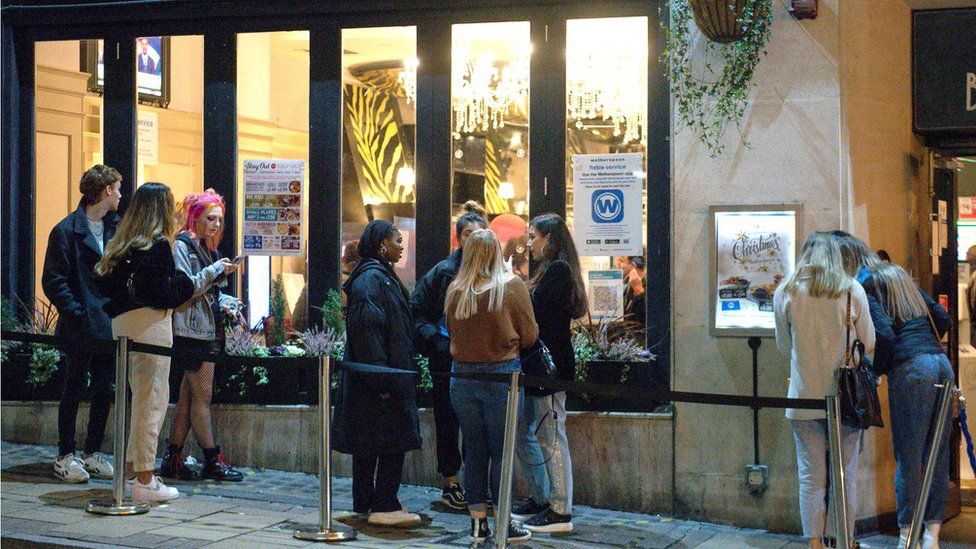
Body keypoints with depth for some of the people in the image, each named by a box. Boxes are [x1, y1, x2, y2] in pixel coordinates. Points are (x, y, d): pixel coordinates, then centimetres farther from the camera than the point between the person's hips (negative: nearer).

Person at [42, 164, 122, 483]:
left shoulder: (117, 228, 11)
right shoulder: (67, 230, -7)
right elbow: (53, 281, -9)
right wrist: (77, 313, -16)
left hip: (110, 325, 6)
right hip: (81, 326, -6)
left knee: (104, 391, 9)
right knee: (74, 390, 2)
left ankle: (92, 453, 20)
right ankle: (65, 456, 12)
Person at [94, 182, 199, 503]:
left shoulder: (122, 244, 13)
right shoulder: (159, 245, -11)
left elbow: (103, 282, 11)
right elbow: (164, 295, -17)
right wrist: (182, 283, 2)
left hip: (122, 321, 9)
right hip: (149, 322, -8)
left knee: (142, 398, 18)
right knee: (153, 399, -3)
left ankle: (132, 472, 22)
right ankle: (144, 480, -2)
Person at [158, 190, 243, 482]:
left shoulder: (205, 247, 20)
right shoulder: (181, 245, -8)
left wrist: (226, 302, 9)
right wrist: (216, 270, -19)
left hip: (207, 331, 9)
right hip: (191, 331, -9)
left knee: (188, 397, 8)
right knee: (202, 395, -5)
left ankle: (172, 459, 11)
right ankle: (213, 461, -1)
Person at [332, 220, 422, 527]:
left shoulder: (380, 277, 18)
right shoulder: (371, 278, -15)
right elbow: (367, 329, -23)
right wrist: (381, 380, -25)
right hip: (381, 377, -11)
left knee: (368, 443, 13)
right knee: (393, 441, -7)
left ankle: (365, 505, 19)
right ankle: (384, 507, -3)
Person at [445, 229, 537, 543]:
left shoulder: (454, 291, 0)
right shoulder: (511, 286, -7)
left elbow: (451, 332, 10)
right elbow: (529, 336, -2)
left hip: (463, 376, 3)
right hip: (501, 375, -3)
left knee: (474, 451, 11)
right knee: (502, 452, 4)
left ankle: (477, 523, 16)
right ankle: (503, 524, 9)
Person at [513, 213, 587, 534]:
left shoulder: (557, 270, -12)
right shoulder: (552, 270, 18)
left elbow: (537, 316, -18)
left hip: (550, 363, -10)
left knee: (551, 435, -6)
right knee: (524, 432, 15)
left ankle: (560, 511, 0)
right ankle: (540, 500, 24)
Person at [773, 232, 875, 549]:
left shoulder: (785, 293, 1)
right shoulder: (852, 290, -2)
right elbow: (868, 344, 5)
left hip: (804, 397, 0)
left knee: (811, 477, 5)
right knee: (846, 476, 7)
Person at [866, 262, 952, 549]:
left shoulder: (873, 291, 4)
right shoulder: (915, 291, 23)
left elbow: (884, 335, -9)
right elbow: (943, 320, 13)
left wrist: (876, 369, 3)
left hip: (910, 368, -6)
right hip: (942, 363, 6)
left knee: (908, 455, -3)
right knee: (938, 453, 7)